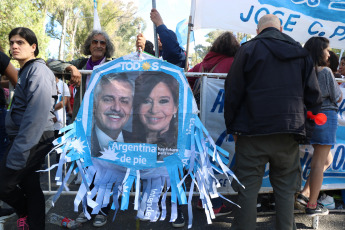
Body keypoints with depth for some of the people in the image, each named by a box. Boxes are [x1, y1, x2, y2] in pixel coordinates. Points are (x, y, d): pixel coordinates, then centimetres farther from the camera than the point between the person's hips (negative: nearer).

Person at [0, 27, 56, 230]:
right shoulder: (26, 71, 16)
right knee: (31, 186, 13)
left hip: (33, 140, -9)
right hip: (26, 139, 9)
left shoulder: (38, 71, -14)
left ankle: (25, 213, 24)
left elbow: (36, 116, -23)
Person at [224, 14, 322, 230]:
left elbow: (233, 92, -3)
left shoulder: (248, 49, 0)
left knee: (248, 189, 4)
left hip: (253, 131, -3)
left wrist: (232, 127, 4)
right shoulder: (301, 52, 12)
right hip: (290, 133, 4)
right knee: (286, 190, 13)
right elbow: (314, 95, 11)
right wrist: (305, 129, 14)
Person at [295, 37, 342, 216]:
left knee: (326, 159, 20)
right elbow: (337, 98, -5)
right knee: (319, 162, 1)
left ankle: (304, 193, 16)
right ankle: (312, 205, 10)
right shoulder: (325, 71, -11)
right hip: (326, 117, -7)